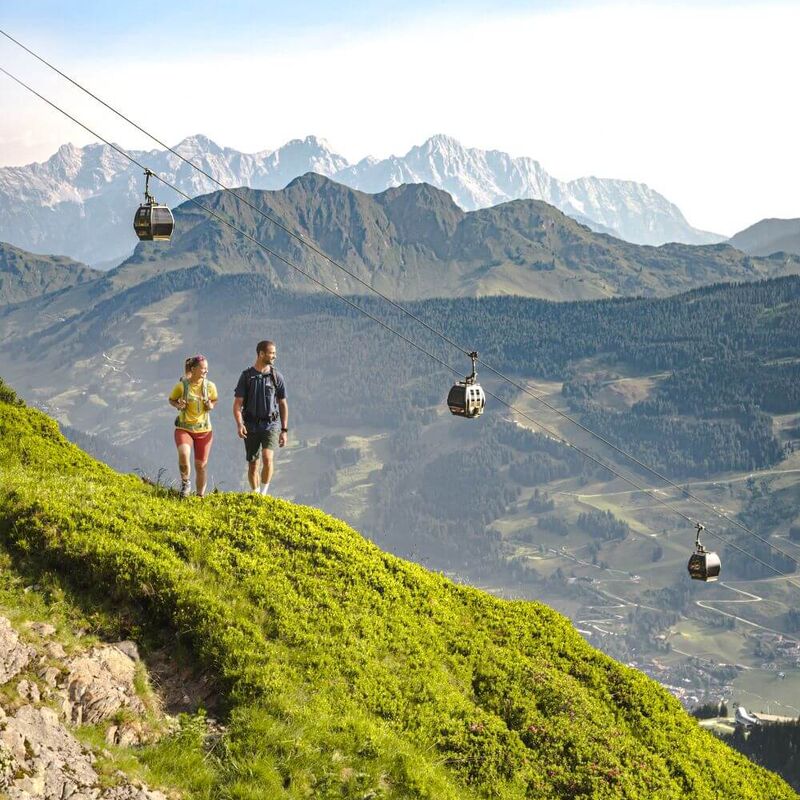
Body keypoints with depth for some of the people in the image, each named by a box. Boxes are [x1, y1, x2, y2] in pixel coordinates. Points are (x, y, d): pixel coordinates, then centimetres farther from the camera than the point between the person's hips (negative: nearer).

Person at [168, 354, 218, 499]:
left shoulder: (210, 386, -4)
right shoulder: (182, 386, -10)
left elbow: (214, 400, 14)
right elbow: (171, 400, 6)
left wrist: (211, 406, -9)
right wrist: (178, 405, -15)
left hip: (204, 430, 2)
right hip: (184, 428, -2)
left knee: (201, 465, 7)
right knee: (183, 454, -30)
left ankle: (200, 496, 26)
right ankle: (185, 482, -3)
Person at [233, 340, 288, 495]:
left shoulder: (276, 376, 2)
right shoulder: (247, 376, 0)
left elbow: (283, 404, 8)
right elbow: (237, 403, -1)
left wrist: (284, 430, 5)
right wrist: (239, 424, -18)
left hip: (271, 424, -1)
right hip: (251, 425, 1)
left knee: (267, 457, -21)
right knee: (253, 465, 7)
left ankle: (264, 493, -14)